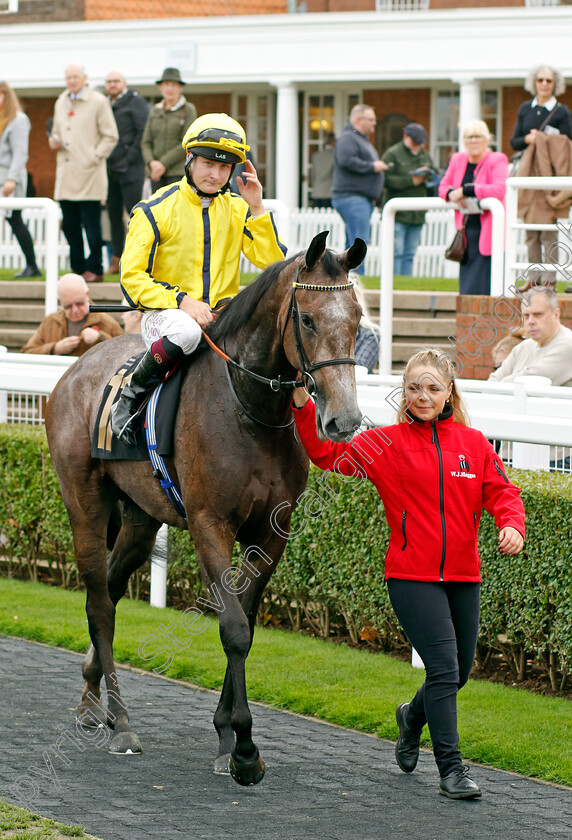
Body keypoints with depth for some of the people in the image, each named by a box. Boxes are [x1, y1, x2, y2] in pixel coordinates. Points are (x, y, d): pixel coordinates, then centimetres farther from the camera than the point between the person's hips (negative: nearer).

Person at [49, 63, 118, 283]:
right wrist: (54, 141, 5)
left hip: (89, 174, -6)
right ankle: (78, 267, 15)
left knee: (91, 224, -5)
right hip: (66, 175, 6)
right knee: (69, 224, 6)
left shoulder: (99, 102, -1)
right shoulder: (61, 103, 17)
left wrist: (95, 158, -11)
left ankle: (94, 269, 3)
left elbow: (111, 137, -1)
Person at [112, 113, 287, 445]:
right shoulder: (157, 209, -3)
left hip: (224, 316, 4)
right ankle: (132, 397, -17)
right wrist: (180, 300, -21)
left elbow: (273, 261, 0)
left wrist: (257, 209, -9)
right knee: (185, 331, -41)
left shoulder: (237, 209, 10)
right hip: (165, 314, -4)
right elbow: (132, 277, -7)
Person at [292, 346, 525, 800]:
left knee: (460, 671, 14)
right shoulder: (387, 443, 0)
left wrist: (511, 524, -16)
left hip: (463, 576, 4)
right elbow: (329, 452, -6)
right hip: (412, 576, -4)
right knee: (443, 668, -13)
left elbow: (501, 491, 4)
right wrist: (304, 408, -20)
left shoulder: (474, 444, 8)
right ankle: (451, 768, -7)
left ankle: (413, 716, 45)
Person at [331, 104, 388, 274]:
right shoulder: (347, 138, -9)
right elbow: (346, 160, -24)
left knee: (352, 245, 11)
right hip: (351, 197, -11)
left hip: (364, 198, 11)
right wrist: (372, 167, -17)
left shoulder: (362, 139, 25)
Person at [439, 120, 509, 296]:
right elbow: (443, 186, 19)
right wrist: (451, 194, -7)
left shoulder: (497, 161, -8)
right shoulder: (457, 160, 11)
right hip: (466, 228, 6)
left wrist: (465, 191, -20)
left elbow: (500, 189, -23)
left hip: (487, 231, -6)